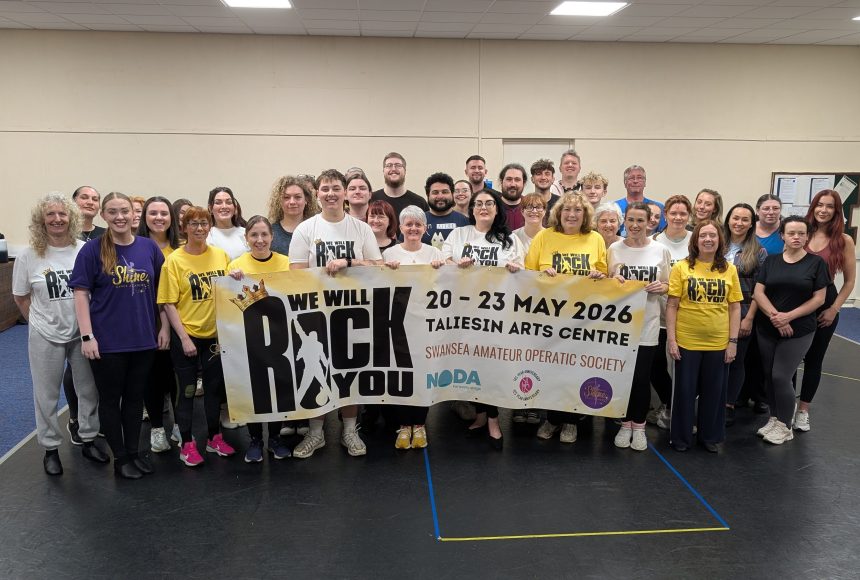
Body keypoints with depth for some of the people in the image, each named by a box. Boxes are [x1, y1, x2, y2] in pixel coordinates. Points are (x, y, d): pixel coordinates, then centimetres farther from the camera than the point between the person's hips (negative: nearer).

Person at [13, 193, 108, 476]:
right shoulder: (29, 256, -7)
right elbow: (20, 297, 4)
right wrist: (42, 322, 1)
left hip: (82, 333, 1)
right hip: (46, 337, -1)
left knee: (89, 389, 12)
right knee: (47, 395, 10)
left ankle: (88, 439, 31)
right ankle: (50, 448, 26)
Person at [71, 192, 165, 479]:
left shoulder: (149, 247, 2)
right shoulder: (93, 250, -7)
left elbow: (160, 290, 9)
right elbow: (81, 294, -7)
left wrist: (164, 326, 6)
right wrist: (87, 336, -13)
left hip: (143, 339, 3)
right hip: (107, 342, -3)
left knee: (135, 398, 15)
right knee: (110, 400, 9)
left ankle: (135, 451, 30)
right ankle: (120, 456, 24)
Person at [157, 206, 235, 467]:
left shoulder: (221, 255, 3)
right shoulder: (174, 260, -7)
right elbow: (169, 304, -9)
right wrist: (184, 337, -14)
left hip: (215, 333, 4)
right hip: (186, 336, -4)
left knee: (215, 386, 13)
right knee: (187, 389, 5)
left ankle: (215, 437, 29)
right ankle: (186, 444, 17)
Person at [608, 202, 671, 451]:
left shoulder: (660, 250, 3)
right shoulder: (615, 249, 2)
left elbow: (667, 285, 11)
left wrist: (661, 287, -11)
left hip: (647, 324, 0)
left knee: (642, 378, 3)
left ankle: (639, 426, 20)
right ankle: (625, 424, 23)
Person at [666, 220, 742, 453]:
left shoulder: (729, 270, 2)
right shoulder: (681, 268, -4)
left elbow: (735, 308, 5)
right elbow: (672, 306, -4)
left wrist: (733, 341, 0)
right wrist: (671, 339, -8)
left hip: (719, 343, 2)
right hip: (687, 342, -2)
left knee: (714, 392, 12)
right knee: (685, 390, 9)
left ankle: (710, 436, 30)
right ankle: (681, 437, 25)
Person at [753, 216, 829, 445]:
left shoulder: (816, 263, -2)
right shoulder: (771, 261, 6)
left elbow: (818, 299, -6)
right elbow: (759, 293, 0)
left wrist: (789, 316, -15)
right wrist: (774, 315, -15)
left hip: (799, 330, -3)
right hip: (767, 329, 3)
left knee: (781, 376, -6)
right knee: (769, 375, 8)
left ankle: (785, 426, 11)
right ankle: (774, 419, 25)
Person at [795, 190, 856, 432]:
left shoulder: (844, 241, -3)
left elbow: (849, 281, 1)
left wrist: (834, 309, -6)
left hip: (824, 305, 0)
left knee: (813, 358, 10)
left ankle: (803, 410, 23)